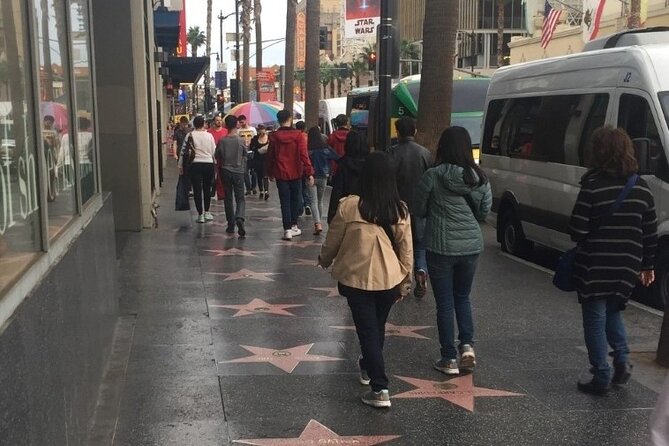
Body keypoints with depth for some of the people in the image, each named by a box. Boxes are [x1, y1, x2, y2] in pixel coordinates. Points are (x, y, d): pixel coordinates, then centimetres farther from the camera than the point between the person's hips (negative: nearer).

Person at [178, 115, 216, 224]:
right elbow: (214, 152, 3)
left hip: (195, 164, -2)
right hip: (209, 164, 2)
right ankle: (207, 213, 22)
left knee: (197, 189, 3)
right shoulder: (209, 136, 0)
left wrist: (181, 166, 8)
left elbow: (184, 152, 0)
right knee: (207, 188, 16)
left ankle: (200, 215, 3)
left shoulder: (190, 136, -2)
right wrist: (216, 163, 18)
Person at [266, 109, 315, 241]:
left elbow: (270, 156, 3)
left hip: (281, 174, 0)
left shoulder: (274, 136, -4)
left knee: (285, 202, 2)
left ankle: (287, 229, -5)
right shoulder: (298, 135, -9)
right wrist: (309, 173, -8)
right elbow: (304, 155, -11)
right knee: (295, 200, 16)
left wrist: (270, 172, 15)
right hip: (296, 173, 0)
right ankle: (294, 226, 24)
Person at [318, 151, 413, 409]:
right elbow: (406, 251, -1)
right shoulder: (400, 210, -7)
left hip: (356, 279, -3)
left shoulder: (349, 206, -15)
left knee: (367, 331, 4)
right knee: (377, 327, 23)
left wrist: (324, 260, 18)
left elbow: (332, 241, -3)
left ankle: (380, 390, -1)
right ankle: (368, 367, 46)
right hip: (389, 280, 3)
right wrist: (405, 281, 12)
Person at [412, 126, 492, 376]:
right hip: (471, 245, 4)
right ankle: (467, 345, 6)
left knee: (445, 303, 7)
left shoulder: (433, 176, -13)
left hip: (440, 247, -3)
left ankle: (450, 359, 11)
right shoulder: (480, 178, -2)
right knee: (463, 297, 22)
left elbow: (418, 210, -4)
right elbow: (484, 212, 7)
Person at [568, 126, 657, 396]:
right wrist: (647, 266, 17)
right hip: (627, 268, 5)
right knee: (612, 312, 26)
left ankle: (601, 378, 8)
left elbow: (577, 230, -16)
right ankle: (622, 359, 13)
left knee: (595, 319, 6)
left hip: (594, 267, -5)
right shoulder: (641, 188, 2)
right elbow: (650, 233, 7)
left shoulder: (593, 186, -15)